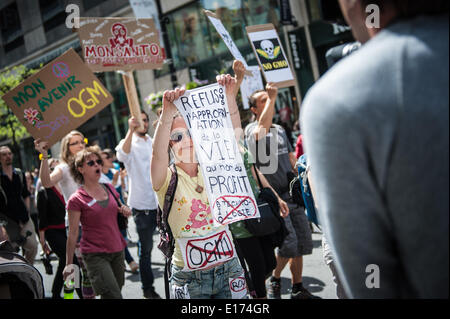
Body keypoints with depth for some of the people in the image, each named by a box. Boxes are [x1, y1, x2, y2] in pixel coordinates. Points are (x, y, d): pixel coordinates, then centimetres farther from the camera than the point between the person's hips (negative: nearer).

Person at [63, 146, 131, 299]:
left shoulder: (109, 188, 9)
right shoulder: (76, 200, -7)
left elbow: (120, 208, 26)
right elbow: (73, 234, -6)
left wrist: (126, 210, 2)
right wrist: (69, 264, -6)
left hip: (117, 252, 6)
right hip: (95, 256, -6)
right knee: (114, 295, -15)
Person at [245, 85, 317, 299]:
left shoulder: (280, 130, 17)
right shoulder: (251, 129, -5)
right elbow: (261, 130, -29)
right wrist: (272, 97, -24)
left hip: (292, 195, 7)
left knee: (303, 243, 7)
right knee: (289, 244, -14)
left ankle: (298, 288, 21)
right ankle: (275, 279, 11)